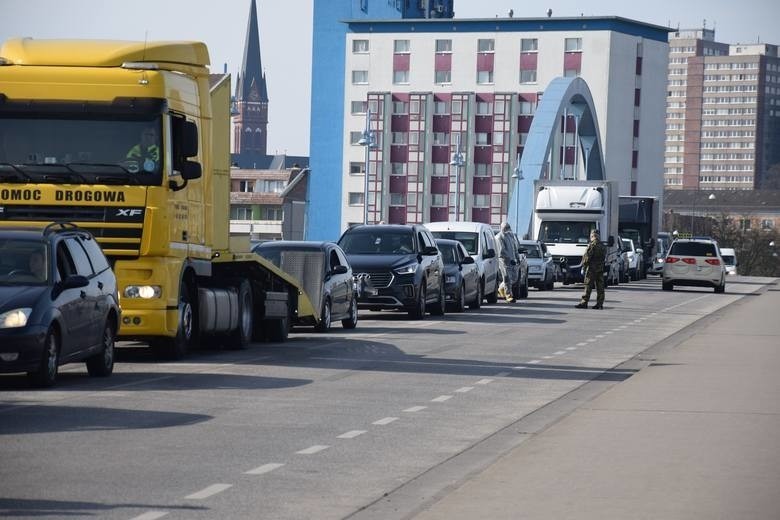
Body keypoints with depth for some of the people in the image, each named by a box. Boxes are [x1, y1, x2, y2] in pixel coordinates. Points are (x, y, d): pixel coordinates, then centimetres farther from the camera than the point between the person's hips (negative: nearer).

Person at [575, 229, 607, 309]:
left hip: (591, 269, -7)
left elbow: (587, 257, -12)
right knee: (600, 287, 7)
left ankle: (584, 303, -7)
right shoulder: (603, 247, 12)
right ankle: (599, 303, 7)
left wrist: (584, 265, -1)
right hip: (601, 269, 7)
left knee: (588, 286, -6)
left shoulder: (592, 245, -12)